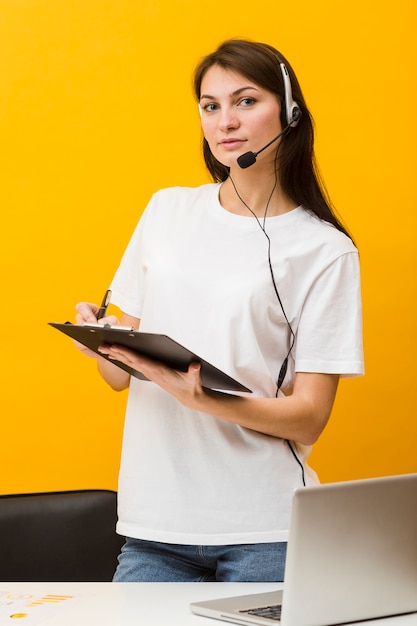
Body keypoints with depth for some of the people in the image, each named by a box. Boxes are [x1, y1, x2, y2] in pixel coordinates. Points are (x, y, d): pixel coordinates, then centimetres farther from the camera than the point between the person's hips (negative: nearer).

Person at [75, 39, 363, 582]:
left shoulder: (326, 250, -1)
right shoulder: (168, 211, 10)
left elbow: (309, 417, -5)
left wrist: (200, 398, -21)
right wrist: (102, 343, -8)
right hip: (154, 520, 3)